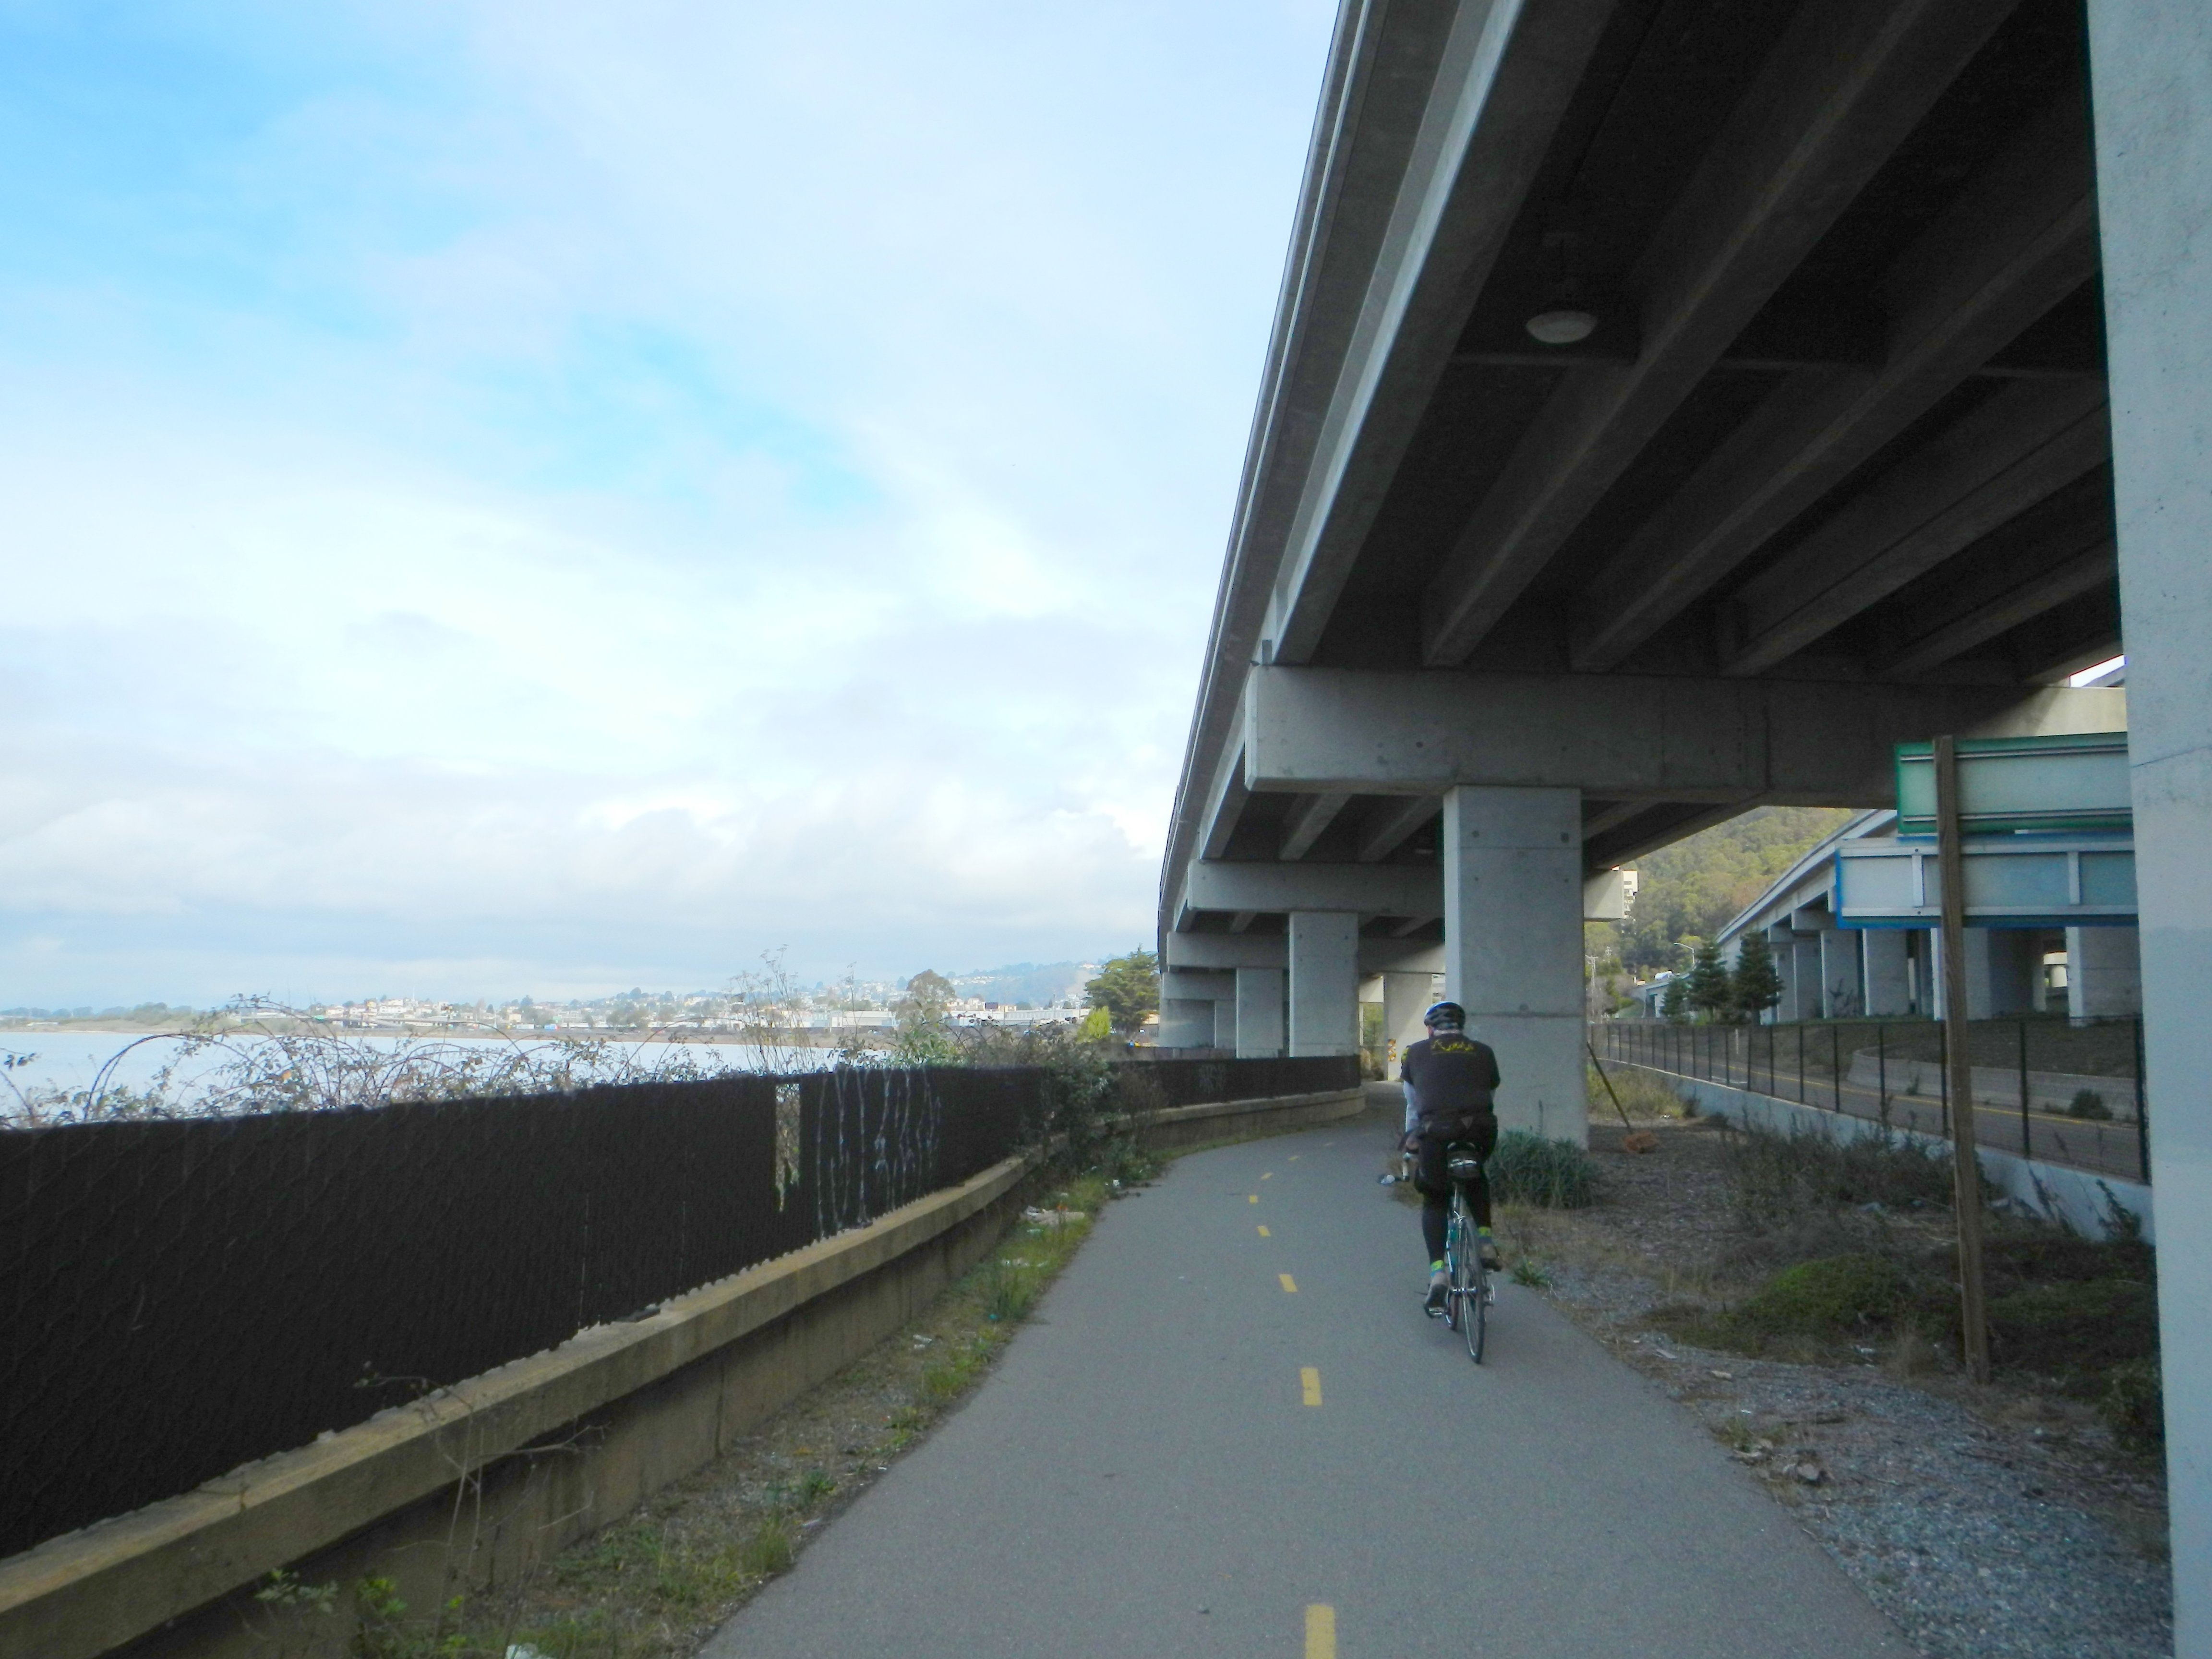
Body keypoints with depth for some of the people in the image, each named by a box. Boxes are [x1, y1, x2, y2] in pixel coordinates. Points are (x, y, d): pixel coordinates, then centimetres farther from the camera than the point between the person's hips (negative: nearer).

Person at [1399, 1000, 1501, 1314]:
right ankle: (1486, 1243, 23)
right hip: (1479, 1132, 2)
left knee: (1434, 1201, 17)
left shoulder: (1417, 1053, 20)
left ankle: (1438, 1273, 2)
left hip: (1436, 1132, -2)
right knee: (1477, 1179, 34)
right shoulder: (1483, 1052, 23)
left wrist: (1413, 1144, 37)